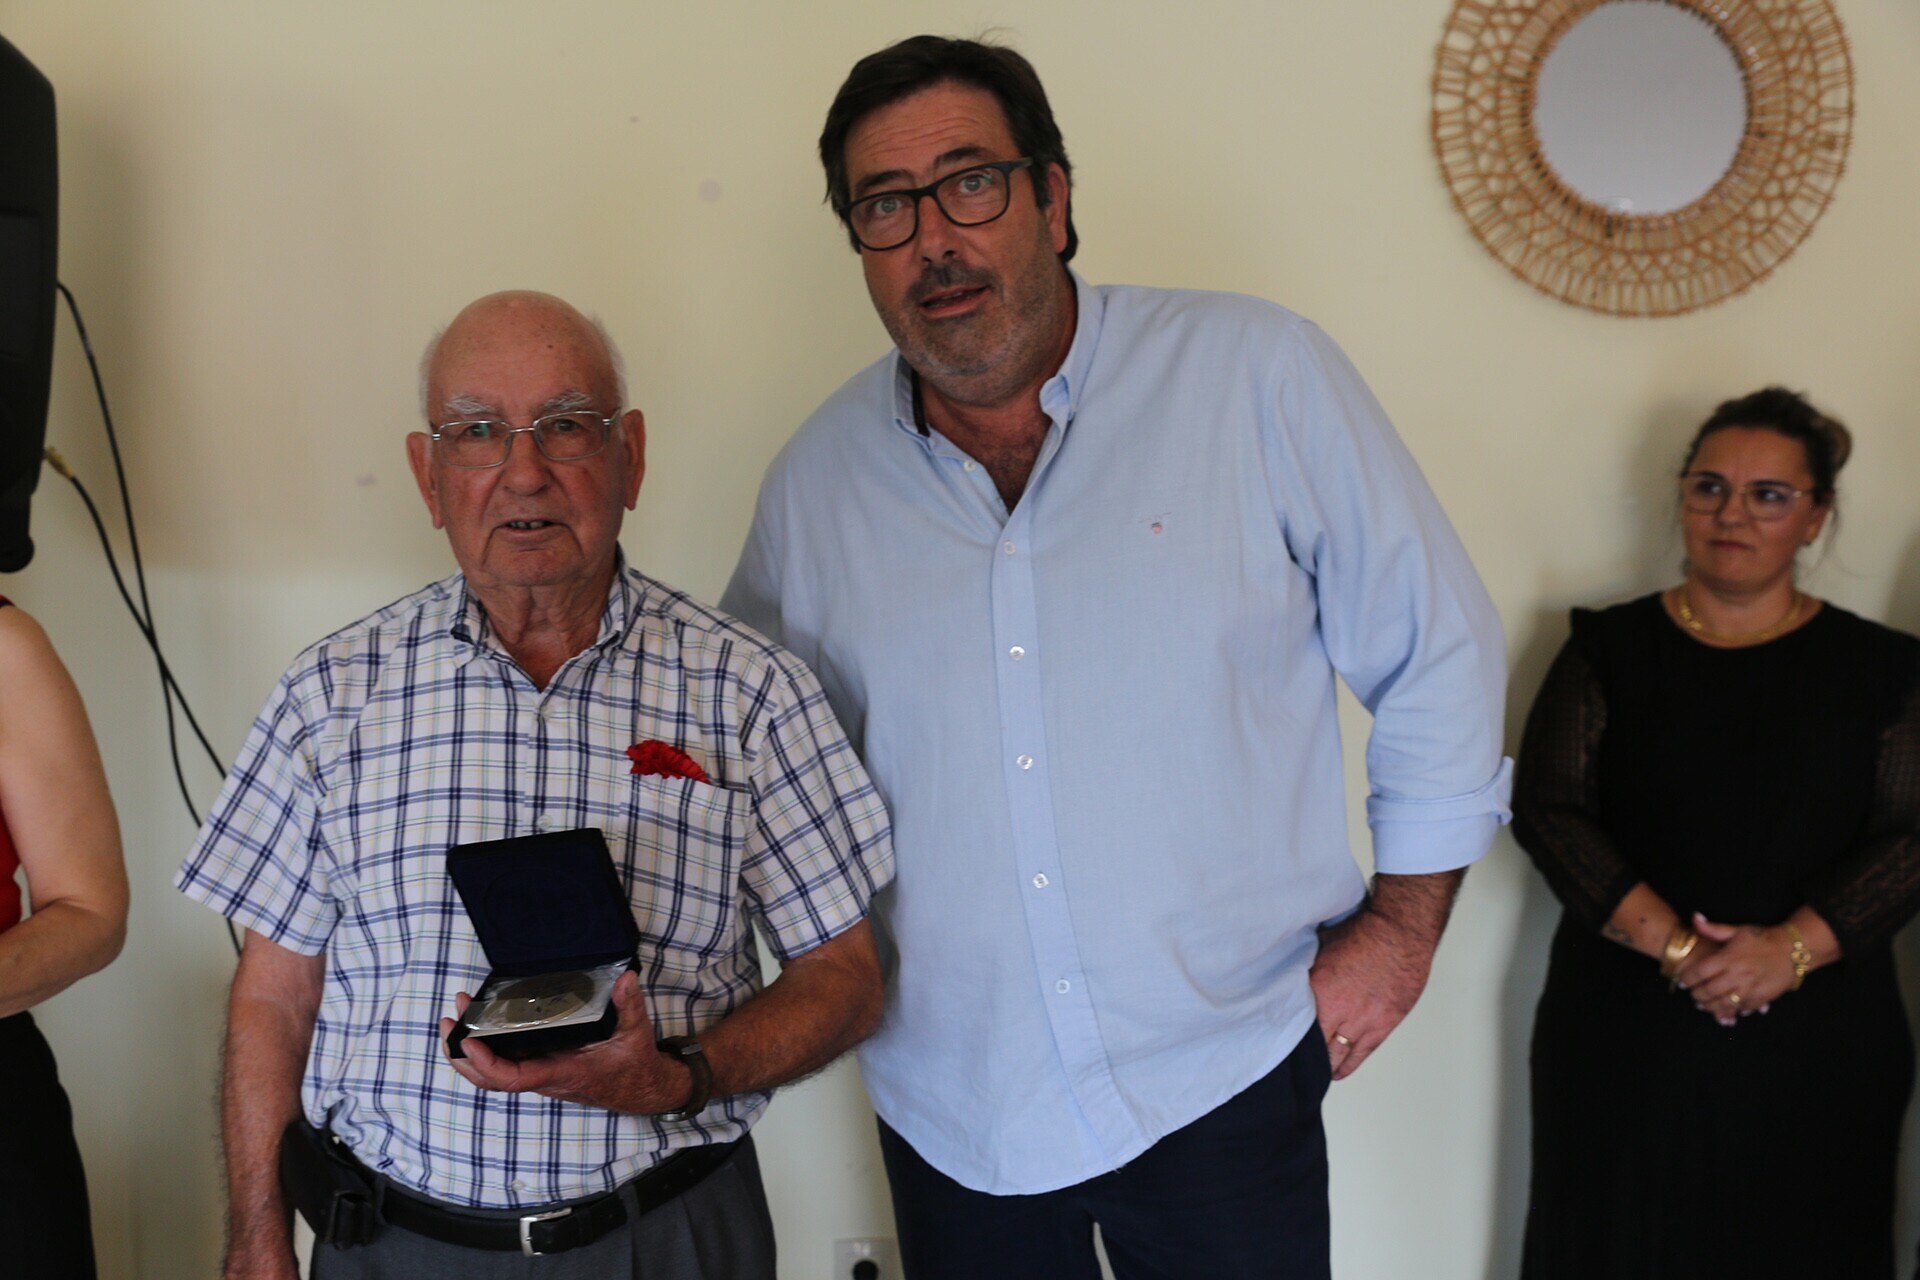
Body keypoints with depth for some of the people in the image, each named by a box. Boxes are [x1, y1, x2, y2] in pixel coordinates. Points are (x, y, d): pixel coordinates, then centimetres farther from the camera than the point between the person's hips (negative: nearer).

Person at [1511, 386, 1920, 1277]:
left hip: (1821, 1043, 0)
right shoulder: (1612, 650, 6)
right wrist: (1672, 944, -14)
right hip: (1626, 1031, 0)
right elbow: (1547, 806, -3)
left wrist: (1793, 948, -17)